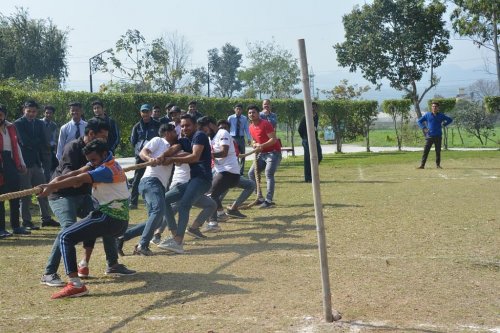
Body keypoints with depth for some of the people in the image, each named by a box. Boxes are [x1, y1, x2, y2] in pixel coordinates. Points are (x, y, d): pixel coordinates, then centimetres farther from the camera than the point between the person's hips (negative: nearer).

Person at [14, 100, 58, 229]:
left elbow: (44, 144, 8)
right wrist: (38, 144, -4)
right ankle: (26, 221, 5)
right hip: (24, 162, -6)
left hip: (36, 161, 6)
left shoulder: (39, 123, 12)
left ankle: (46, 218, 17)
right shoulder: (18, 123, -5)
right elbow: (24, 141, -15)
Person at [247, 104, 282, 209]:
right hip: (262, 153, 9)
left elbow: (273, 139, -21)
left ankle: (268, 200, -24)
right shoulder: (251, 127, 10)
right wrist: (255, 145, -1)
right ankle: (260, 198, 8)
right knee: (251, 173, 4)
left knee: (269, 174, -21)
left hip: (273, 152, -9)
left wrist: (262, 146, -30)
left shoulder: (265, 124, -15)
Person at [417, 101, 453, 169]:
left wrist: (444, 124, 0)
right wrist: (424, 128, -3)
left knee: (438, 151, 4)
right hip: (429, 136, -1)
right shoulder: (427, 115, 6)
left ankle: (438, 165, 14)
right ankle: (422, 165, -7)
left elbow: (450, 120, 15)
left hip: (438, 136, 1)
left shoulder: (441, 115, 7)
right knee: (426, 151, -6)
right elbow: (419, 121, 11)